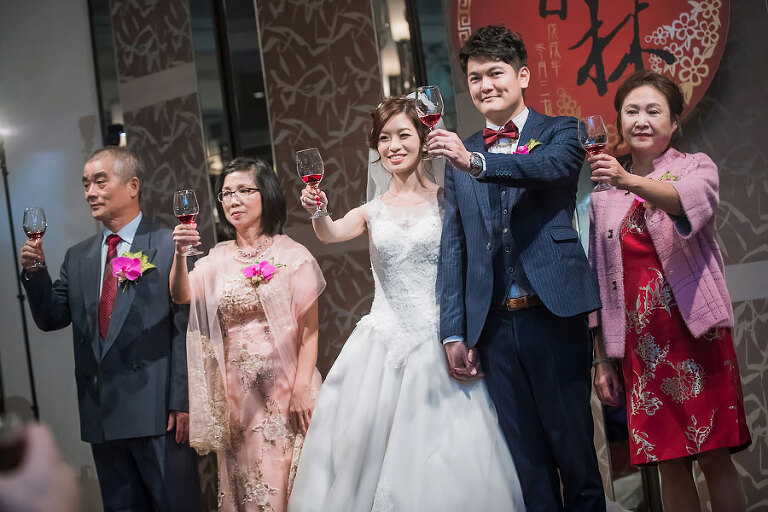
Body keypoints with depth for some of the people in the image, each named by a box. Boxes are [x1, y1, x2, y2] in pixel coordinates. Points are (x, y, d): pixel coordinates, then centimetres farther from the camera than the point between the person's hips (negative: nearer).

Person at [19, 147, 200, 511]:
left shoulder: (172, 247, -4)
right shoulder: (77, 258, 14)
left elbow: (187, 330, -8)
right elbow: (51, 318, 13)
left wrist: (182, 403, -12)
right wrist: (34, 272, -4)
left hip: (158, 412, -5)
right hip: (102, 416, 6)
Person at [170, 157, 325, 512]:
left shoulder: (292, 255, -2)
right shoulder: (217, 259, 8)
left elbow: (309, 329, -5)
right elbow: (182, 296, -9)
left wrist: (302, 388, -13)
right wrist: (180, 255, -26)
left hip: (283, 385, -3)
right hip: (235, 389, 3)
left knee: (284, 482, -2)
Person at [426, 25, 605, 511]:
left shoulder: (560, 132, 7)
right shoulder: (459, 154, 16)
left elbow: (553, 165, -18)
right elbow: (453, 247, 13)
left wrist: (477, 162, -33)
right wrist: (454, 332, 6)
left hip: (553, 314, -3)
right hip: (493, 323, 3)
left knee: (574, 447, 1)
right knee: (528, 459, 7)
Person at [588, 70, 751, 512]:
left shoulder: (697, 167, 3)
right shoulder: (604, 197, 13)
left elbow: (689, 199, -23)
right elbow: (599, 279, 13)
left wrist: (631, 182, -42)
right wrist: (602, 360, 9)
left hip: (696, 331, -3)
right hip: (640, 342, 3)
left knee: (714, 457, -4)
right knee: (670, 464, 3)